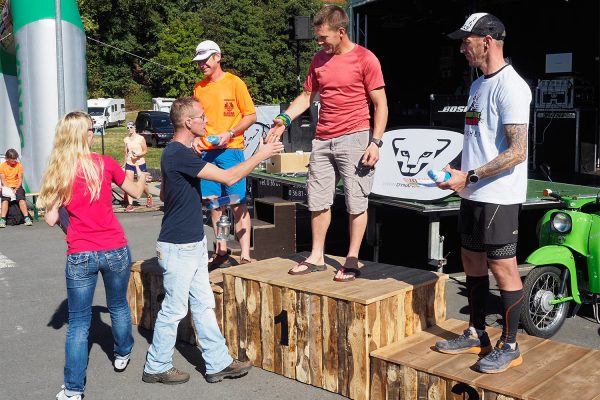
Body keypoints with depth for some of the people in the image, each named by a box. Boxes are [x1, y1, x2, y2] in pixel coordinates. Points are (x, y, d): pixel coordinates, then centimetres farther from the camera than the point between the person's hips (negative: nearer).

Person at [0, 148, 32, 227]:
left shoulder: (19, 165, 1)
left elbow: (20, 179, -1)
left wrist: (16, 189, -17)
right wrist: (9, 189, -18)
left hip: (17, 187, 0)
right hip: (7, 188, 0)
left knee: (21, 198, -27)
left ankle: (26, 218, -30)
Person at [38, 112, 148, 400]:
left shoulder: (58, 171, -3)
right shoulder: (105, 163, -5)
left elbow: (51, 219, -4)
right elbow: (136, 192, 10)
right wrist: (141, 172, 29)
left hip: (80, 255, 0)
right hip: (115, 250, 0)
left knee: (78, 322, 8)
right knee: (118, 306, 24)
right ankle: (122, 355, 45)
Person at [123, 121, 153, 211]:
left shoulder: (141, 138, -7)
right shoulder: (126, 139, 4)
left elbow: (145, 150, -2)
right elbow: (126, 153, 15)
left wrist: (138, 154, -21)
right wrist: (125, 164, 19)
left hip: (140, 164, -3)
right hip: (129, 164, 3)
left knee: (142, 184, 5)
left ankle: (149, 197, 35)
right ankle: (130, 204, -3)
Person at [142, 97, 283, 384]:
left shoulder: (177, 153, 10)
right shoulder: (179, 155, -22)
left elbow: (163, 194, 21)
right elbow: (229, 177, -24)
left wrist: (194, 196, 18)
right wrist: (261, 155, -14)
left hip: (193, 243, 10)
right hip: (178, 247, -10)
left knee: (203, 305, 13)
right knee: (174, 309, 4)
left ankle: (218, 363, 22)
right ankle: (156, 367, 20)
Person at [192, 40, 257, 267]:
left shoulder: (234, 83, -1)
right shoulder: (199, 88, 14)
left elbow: (251, 116, -2)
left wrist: (229, 134, -13)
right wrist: (196, 137, 2)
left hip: (230, 150, -5)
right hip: (206, 152, 5)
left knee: (238, 203, -5)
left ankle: (245, 255, -2)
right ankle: (221, 252, 16)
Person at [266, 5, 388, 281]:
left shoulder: (365, 59, -6)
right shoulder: (319, 59, 11)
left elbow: (380, 104, -5)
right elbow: (307, 96, 17)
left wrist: (376, 142, -13)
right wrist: (284, 119, 1)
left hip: (354, 138, -6)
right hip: (322, 141, 6)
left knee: (356, 202, 0)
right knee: (318, 201, 9)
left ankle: (352, 260, 10)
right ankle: (316, 257, 21)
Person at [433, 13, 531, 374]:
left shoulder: (510, 86, -15)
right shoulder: (479, 85, 14)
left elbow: (517, 152, -20)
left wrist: (469, 176, -18)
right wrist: (459, 175, 8)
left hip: (498, 197, -9)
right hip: (473, 195, 9)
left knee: (503, 268, -1)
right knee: (472, 262, 15)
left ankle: (509, 347, 13)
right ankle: (477, 335, 29)